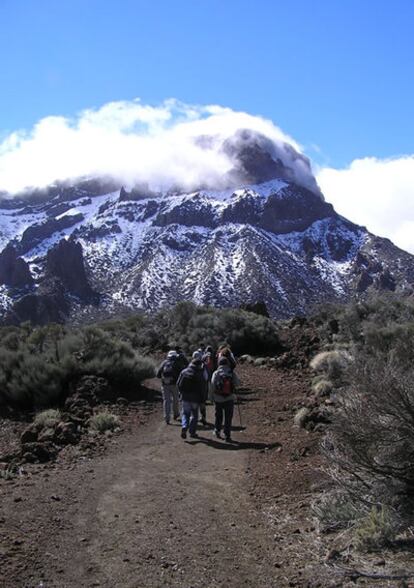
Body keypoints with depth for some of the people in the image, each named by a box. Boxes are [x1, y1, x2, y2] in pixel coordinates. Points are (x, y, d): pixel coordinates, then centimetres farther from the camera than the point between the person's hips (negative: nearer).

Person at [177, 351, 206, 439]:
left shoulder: (184, 371, -1)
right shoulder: (200, 375, -10)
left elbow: (178, 384, 4)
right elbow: (203, 389, -9)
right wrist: (201, 399, 0)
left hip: (185, 398, 2)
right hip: (196, 399, -2)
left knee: (185, 413, 15)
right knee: (194, 415, 13)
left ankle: (184, 427, -8)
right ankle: (192, 432, 14)